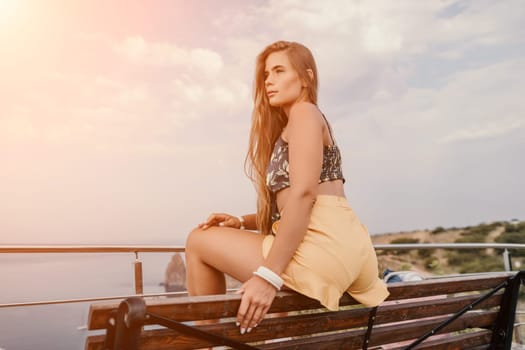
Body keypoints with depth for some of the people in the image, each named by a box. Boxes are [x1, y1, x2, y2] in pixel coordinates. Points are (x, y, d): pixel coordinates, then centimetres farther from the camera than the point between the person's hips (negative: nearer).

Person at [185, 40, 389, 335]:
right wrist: (241, 222, 4)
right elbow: (282, 207, 19)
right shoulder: (286, 131, 24)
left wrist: (269, 276, -25)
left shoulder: (305, 113, -3)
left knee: (200, 241, -4)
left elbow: (303, 194, -19)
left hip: (325, 247, -10)